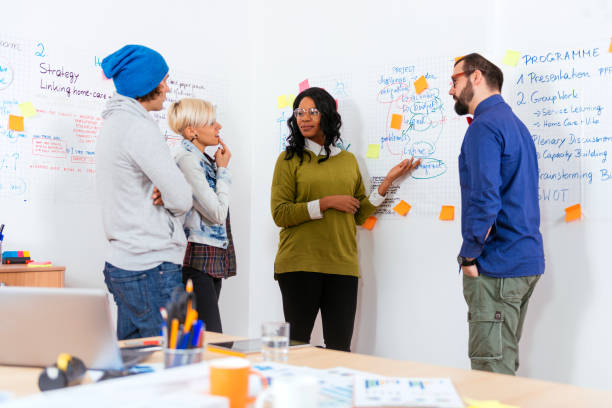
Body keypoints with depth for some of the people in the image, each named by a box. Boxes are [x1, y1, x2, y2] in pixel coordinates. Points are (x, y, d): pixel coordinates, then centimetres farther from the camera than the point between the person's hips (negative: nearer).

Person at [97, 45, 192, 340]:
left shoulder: (113, 124, 16)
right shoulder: (138, 128, -15)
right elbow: (182, 199, -16)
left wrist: (164, 193, -3)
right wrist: (169, 198, 6)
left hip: (122, 262, 10)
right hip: (152, 267, -10)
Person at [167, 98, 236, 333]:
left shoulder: (203, 159, 16)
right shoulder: (187, 159, -13)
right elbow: (217, 213, -16)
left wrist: (219, 167, 5)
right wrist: (223, 169, -4)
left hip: (212, 259, 10)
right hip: (197, 259, -10)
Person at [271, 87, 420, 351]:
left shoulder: (348, 160, 14)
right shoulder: (290, 159, 3)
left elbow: (359, 215, 14)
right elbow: (279, 214, -6)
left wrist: (388, 181, 6)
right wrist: (327, 203, -11)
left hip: (342, 265, 3)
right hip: (299, 265, -3)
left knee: (340, 349, 5)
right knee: (296, 345, 4)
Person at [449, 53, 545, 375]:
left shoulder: (484, 126, -13)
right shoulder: (515, 124, 18)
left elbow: (485, 198, -23)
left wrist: (469, 255, -12)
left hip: (496, 268, -10)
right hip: (527, 262, 10)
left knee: (491, 370, -2)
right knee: (504, 365, 17)